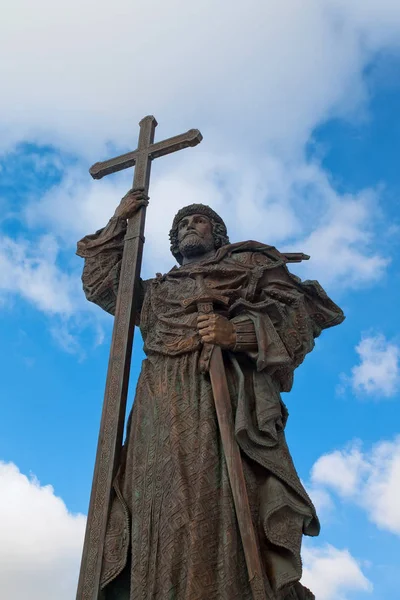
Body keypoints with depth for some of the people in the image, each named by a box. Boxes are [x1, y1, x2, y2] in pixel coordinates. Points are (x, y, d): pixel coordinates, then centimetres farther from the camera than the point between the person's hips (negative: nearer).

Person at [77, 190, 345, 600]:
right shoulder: (156, 290, 34)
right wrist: (119, 222, 36)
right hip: (162, 411, 4)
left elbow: (305, 311, 8)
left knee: (226, 514, -19)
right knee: (160, 524, -9)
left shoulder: (250, 263, 21)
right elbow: (99, 282, 38)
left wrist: (241, 332, -10)